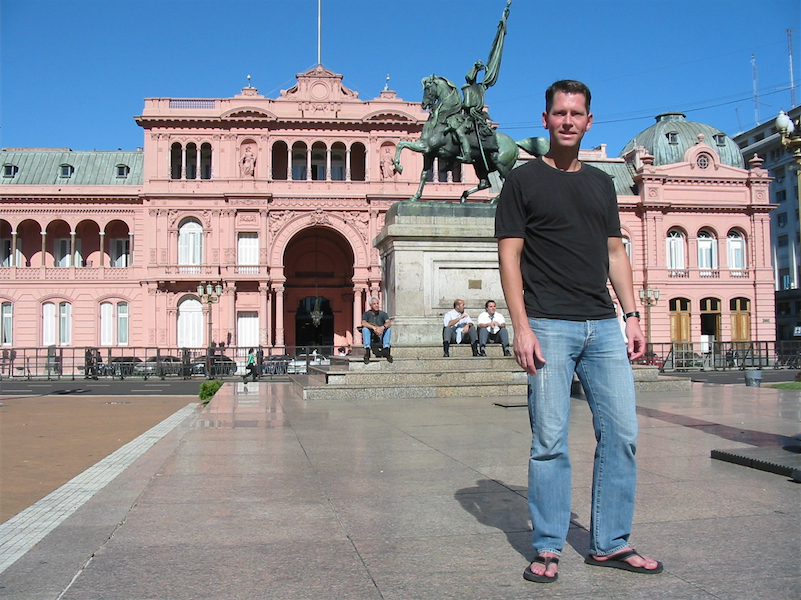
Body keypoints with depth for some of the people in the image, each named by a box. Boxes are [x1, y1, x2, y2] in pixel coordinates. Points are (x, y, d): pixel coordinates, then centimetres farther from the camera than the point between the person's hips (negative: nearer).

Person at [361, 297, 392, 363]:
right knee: (365, 329, -29)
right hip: (369, 338, -1)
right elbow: (363, 323, -21)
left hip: (380, 338, 1)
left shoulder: (383, 314, 2)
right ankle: (367, 351, -36)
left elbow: (389, 323, -17)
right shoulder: (366, 314, 0)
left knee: (388, 328, -24)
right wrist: (374, 328, -37)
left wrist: (382, 327, -39)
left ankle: (385, 350, -32)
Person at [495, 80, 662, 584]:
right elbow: (510, 257, -2)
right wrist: (521, 327, -11)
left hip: (604, 325, 5)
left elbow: (615, 253, 19)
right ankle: (548, 549, 10)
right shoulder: (524, 181, 4)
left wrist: (633, 316, 8)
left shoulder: (601, 183, 19)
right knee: (550, 441, -3)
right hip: (549, 325, -5)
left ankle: (610, 543, 16)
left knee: (622, 433, 3)